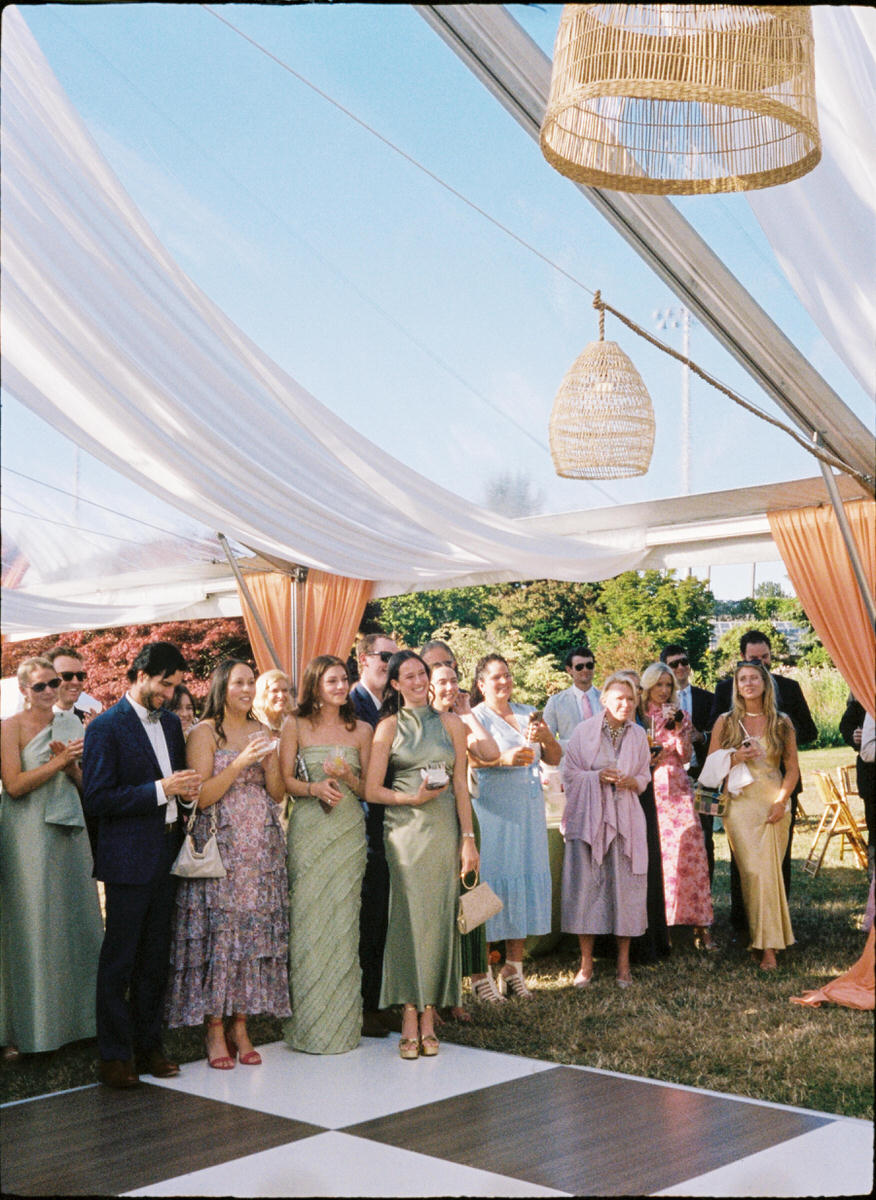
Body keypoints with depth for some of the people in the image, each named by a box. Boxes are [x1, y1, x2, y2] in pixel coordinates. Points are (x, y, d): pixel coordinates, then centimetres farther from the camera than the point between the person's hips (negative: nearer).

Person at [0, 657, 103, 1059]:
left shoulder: (70, 723, 12)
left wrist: (71, 763, -6)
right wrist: (59, 761, -17)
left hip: (68, 831, 5)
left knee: (76, 919, 6)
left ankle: (73, 1017, 16)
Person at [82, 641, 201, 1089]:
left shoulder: (172, 723, 13)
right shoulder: (105, 727, -10)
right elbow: (97, 800, -15)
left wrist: (186, 790, 1)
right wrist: (161, 790, -20)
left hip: (165, 854, 7)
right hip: (128, 857, -7)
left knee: (155, 958, 13)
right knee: (118, 961, 1)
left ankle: (148, 1044, 24)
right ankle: (114, 1055, 11)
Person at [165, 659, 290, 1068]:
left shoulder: (262, 732, 13)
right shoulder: (204, 733, -1)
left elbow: (278, 795, 10)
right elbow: (201, 796, -9)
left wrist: (269, 761, -7)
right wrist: (240, 763, -17)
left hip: (261, 848, 5)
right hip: (218, 846, -4)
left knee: (255, 930, 3)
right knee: (217, 932, -6)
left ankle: (240, 1027, 11)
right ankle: (215, 1032, 3)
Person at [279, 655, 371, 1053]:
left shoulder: (361, 730, 10)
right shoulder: (295, 726, 6)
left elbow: (368, 788, 9)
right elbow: (284, 780, 3)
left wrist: (347, 776, -11)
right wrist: (314, 788, -15)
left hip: (349, 830, 1)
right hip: (308, 830, -1)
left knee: (343, 921, 1)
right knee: (308, 920, -3)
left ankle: (342, 1025, 10)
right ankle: (309, 1025, 6)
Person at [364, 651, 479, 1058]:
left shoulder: (450, 723, 11)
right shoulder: (389, 727, 5)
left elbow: (460, 784, 10)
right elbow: (372, 790, 1)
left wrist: (468, 838, 4)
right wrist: (413, 799, -13)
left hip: (444, 829, 2)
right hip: (404, 830, -2)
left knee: (439, 917, 1)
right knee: (410, 917, -6)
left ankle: (428, 1020, 7)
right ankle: (410, 1023, -1)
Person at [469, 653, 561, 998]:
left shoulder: (528, 714, 15)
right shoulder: (475, 718, -1)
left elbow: (555, 759, 13)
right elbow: (465, 759, -19)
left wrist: (546, 737, -7)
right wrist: (503, 758, -33)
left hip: (528, 813, 5)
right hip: (491, 812, -5)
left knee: (525, 879, 5)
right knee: (490, 879, -8)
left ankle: (514, 967, 14)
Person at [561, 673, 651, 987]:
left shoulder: (638, 734, 9)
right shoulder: (584, 731, 0)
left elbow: (645, 776, 16)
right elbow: (569, 774, 1)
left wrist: (632, 781, -6)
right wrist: (597, 777, -14)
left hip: (625, 818, 2)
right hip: (588, 817, -2)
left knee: (625, 886, 0)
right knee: (586, 885, -3)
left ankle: (623, 962, 12)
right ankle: (586, 962, 8)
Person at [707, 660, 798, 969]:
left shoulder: (782, 723, 7)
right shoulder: (725, 723, 6)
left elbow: (792, 768, 7)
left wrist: (781, 801, -5)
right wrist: (736, 758, -11)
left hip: (774, 805, 1)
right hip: (740, 804, -1)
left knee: (769, 871, -3)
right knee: (753, 872, -8)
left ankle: (768, 943, 8)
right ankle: (767, 946, -2)